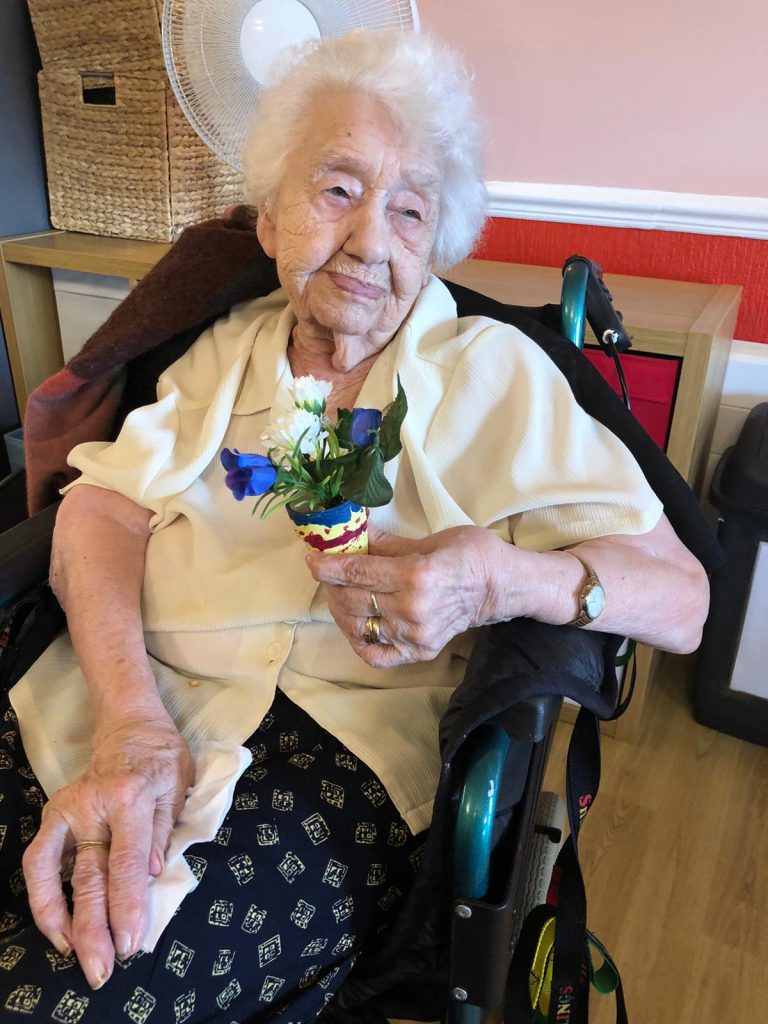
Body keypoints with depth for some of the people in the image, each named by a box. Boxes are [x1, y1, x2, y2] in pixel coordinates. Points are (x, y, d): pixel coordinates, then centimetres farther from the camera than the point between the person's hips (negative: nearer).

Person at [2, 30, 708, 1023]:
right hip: (123, 693, 4)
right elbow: (103, 506, 1)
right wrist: (131, 716, -17)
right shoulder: (229, 348, 15)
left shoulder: (495, 373, 3)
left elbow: (682, 596, -2)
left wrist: (507, 580, -23)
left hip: (341, 737, -3)